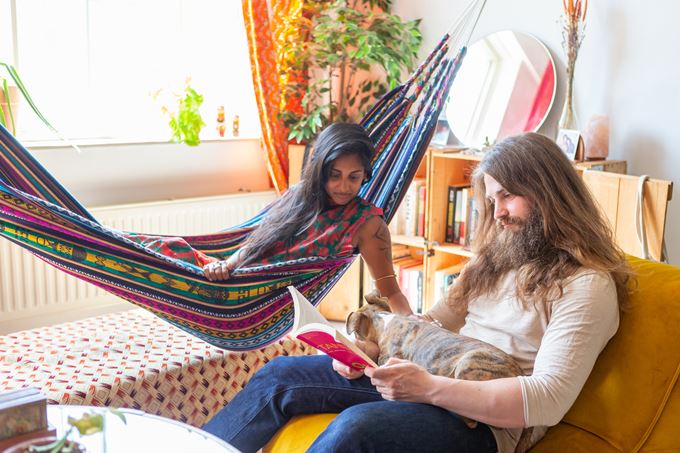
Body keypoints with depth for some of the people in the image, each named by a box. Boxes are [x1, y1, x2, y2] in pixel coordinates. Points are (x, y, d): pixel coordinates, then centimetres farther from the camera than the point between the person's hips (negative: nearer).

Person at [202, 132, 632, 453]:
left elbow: (548, 400, -21)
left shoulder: (586, 285, -10)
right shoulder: (500, 255, 15)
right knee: (281, 375, 2)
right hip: (429, 379, 9)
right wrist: (369, 347, -4)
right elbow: (430, 324, 16)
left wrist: (430, 388, -29)